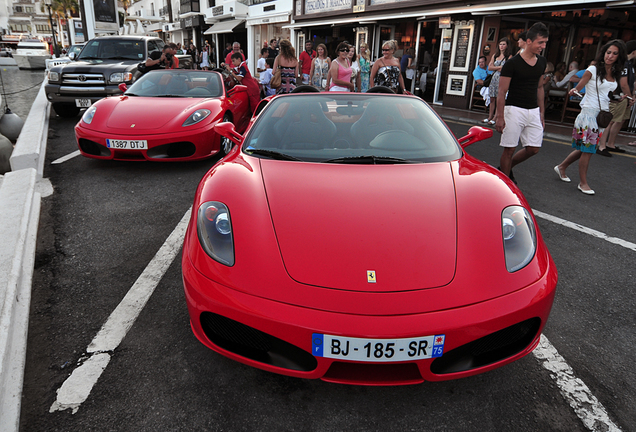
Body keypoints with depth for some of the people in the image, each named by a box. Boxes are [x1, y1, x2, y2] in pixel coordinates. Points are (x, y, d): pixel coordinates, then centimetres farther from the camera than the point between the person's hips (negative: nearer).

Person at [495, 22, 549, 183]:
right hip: (514, 109, -6)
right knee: (509, 149, -3)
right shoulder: (512, 63, -9)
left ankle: (507, 167, 26)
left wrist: (541, 112, 17)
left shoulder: (542, 62, 11)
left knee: (533, 148, 4)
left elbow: (539, 87, 19)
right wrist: (500, 116, -15)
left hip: (533, 111, 6)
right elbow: (502, 92, -10)